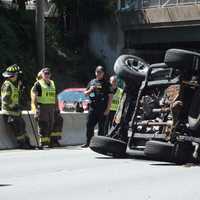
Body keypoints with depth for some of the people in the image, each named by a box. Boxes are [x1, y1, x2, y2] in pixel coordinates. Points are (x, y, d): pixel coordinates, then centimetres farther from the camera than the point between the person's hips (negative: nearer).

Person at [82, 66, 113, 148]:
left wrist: (107, 109, -12)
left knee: (101, 127, 0)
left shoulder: (106, 83, 1)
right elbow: (85, 93, 20)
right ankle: (88, 142, 10)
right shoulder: (92, 82, 14)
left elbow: (110, 96, -4)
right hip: (92, 107, 4)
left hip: (102, 108, -4)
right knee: (89, 125, 3)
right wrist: (90, 90, -3)